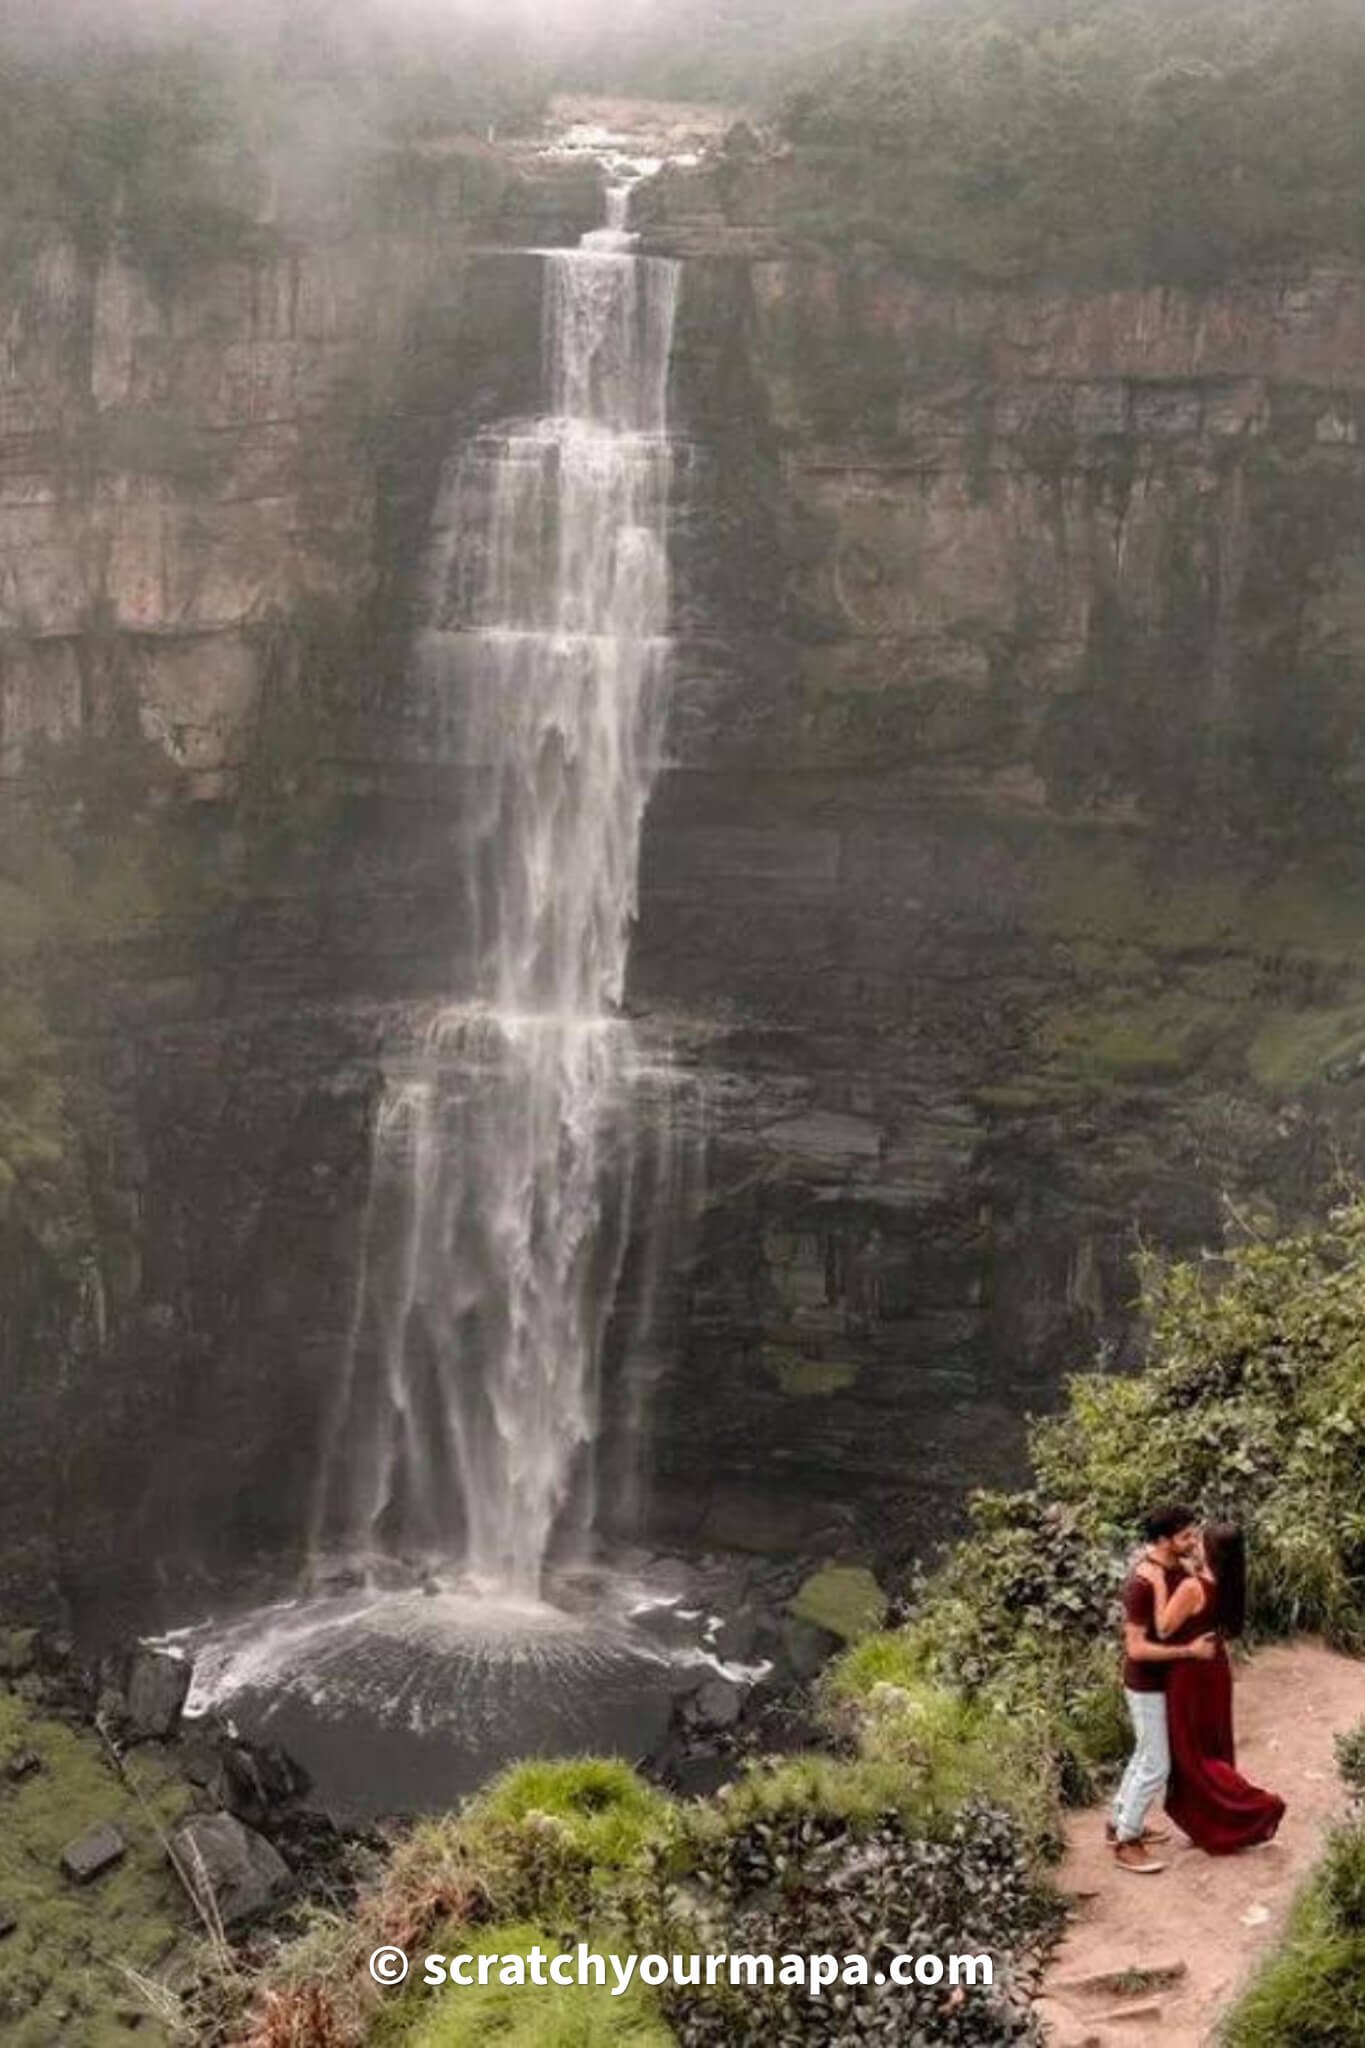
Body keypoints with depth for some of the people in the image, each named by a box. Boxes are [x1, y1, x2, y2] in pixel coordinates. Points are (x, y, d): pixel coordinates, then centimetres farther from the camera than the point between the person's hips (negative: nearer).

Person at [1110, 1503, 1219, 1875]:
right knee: (1156, 1766, 0)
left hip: (1166, 1680, 9)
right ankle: (1126, 1844, 12)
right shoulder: (1141, 1584, -29)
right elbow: (1137, 1648, -28)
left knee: (1145, 1756, 21)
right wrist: (1190, 1651, -27)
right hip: (1148, 1685, -9)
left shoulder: (1177, 1569, -2)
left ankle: (1120, 1822, 36)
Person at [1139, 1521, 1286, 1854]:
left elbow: (1164, 1629, -22)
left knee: (1192, 1754, 6)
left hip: (1191, 1675, -8)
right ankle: (1217, 1831, 27)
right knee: (1213, 1748, 18)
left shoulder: (1192, 1588, -27)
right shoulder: (1224, 1585, -2)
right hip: (1213, 1669, 9)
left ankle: (1261, 1805, 3)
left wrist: (1159, 1583, -22)